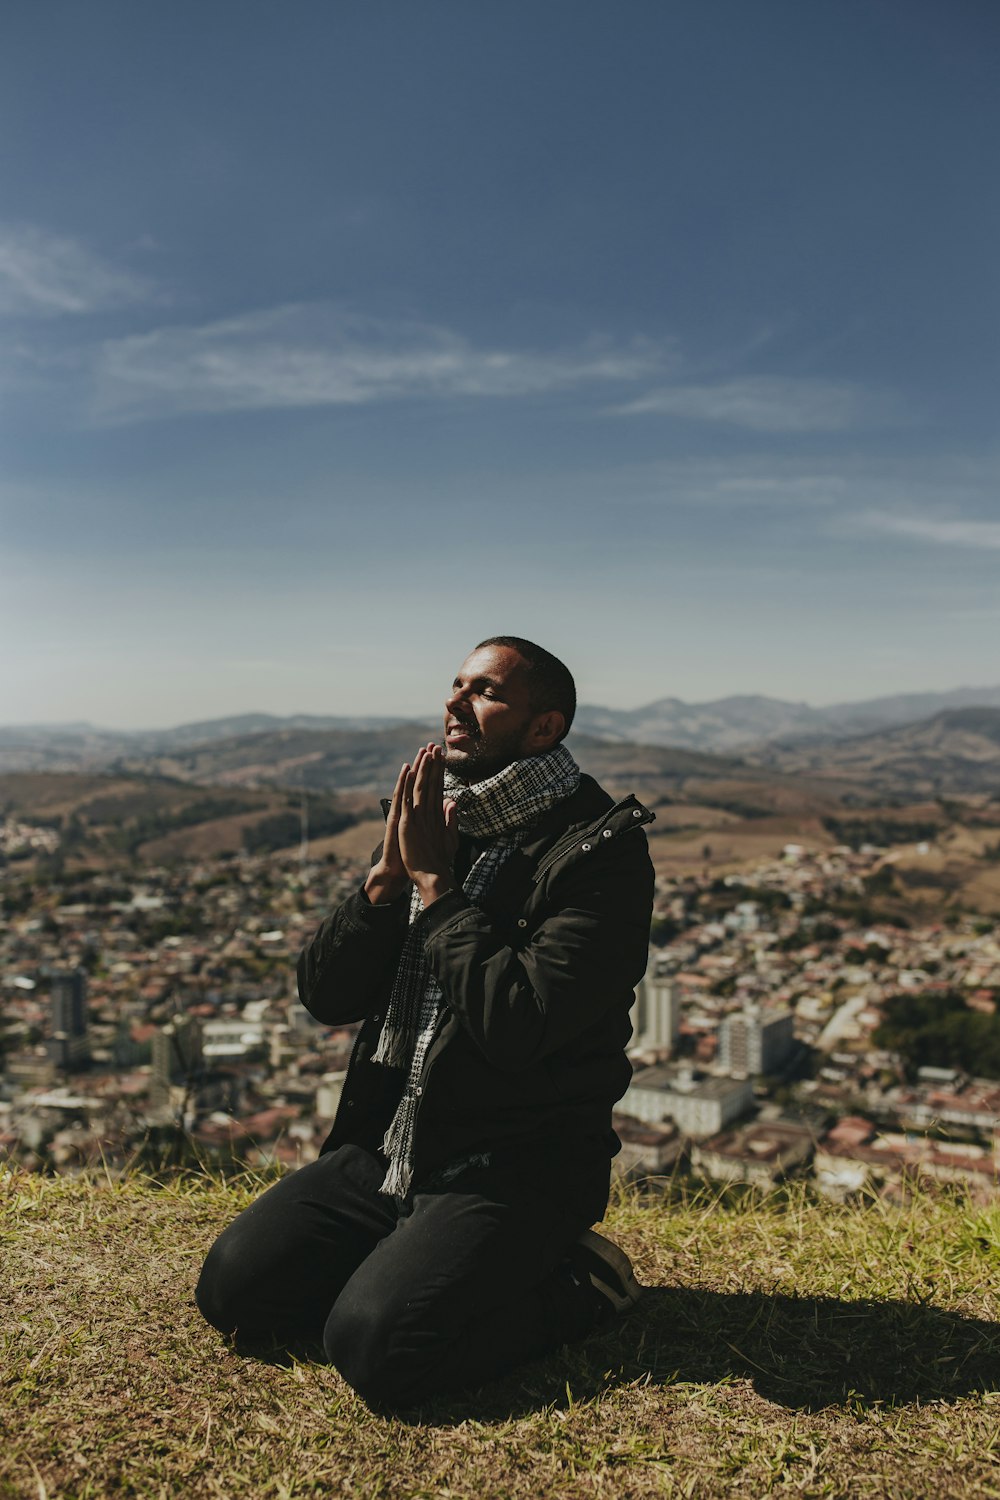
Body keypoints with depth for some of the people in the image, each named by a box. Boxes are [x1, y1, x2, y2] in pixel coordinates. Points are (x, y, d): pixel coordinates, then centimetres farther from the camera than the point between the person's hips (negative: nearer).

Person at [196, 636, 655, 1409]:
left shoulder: (600, 853, -15)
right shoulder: (431, 821, 6)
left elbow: (514, 1028, -26)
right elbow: (326, 996, 4)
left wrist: (435, 882, -18)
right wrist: (389, 874, -11)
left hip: (511, 1171, -6)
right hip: (386, 1149, 7)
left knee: (372, 1345, -22)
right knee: (232, 1287, -4)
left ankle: (574, 1286, 1)